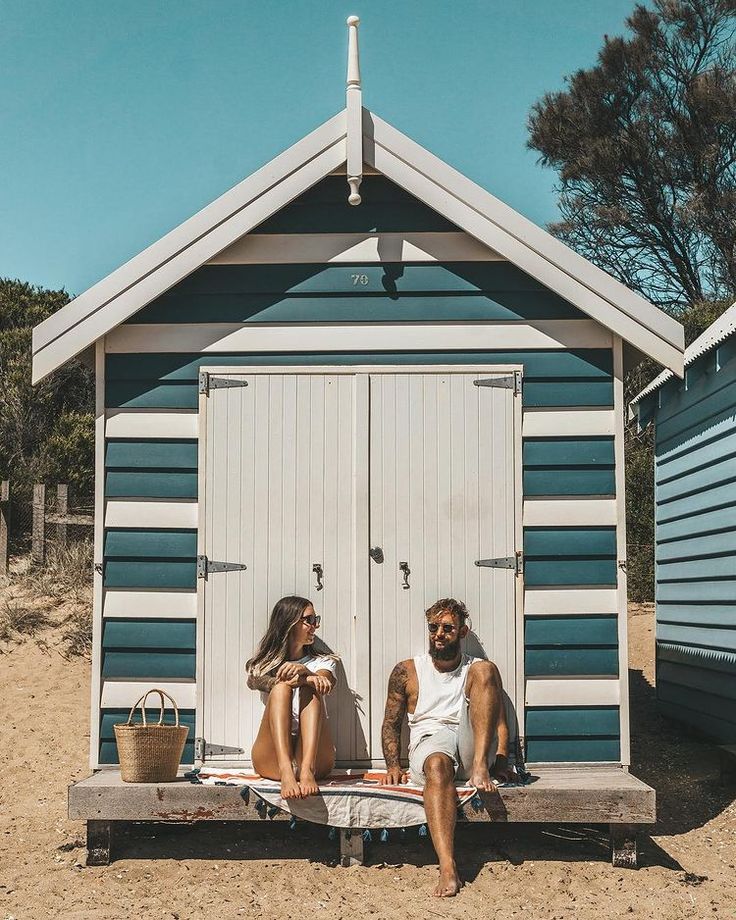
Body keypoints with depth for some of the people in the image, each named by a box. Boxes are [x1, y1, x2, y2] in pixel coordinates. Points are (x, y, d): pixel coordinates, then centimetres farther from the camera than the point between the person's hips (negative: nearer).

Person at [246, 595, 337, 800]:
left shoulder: (323, 663, 23)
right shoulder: (264, 666, 20)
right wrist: (308, 678, -25)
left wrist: (303, 671, -27)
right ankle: (286, 772, -47)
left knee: (311, 688, -21)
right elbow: (257, 681, -6)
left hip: (315, 757, 1)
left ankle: (307, 770, -44)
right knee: (282, 686, -23)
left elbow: (325, 683, -2)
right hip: (272, 760, -1)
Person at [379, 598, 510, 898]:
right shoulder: (407, 671, 15)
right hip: (429, 744, -1)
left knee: (486, 670, -17)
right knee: (437, 765, -41)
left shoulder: (477, 670, 16)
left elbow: (500, 723, 10)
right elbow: (391, 724, 14)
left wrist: (501, 761, -9)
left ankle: (479, 768, -35)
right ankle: (447, 870, -54)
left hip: (471, 746, 1)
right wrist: (393, 765, -4)